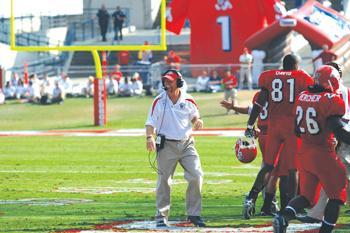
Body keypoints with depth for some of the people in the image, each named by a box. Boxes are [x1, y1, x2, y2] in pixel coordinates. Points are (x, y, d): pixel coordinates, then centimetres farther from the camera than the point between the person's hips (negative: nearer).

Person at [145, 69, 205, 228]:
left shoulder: (188, 100, 1)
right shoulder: (159, 101, -5)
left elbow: (194, 115, 17)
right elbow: (150, 122, -7)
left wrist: (197, 121, -7)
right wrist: (149, 137, -25)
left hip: (186, 143, 2)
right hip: (167, 145, -2)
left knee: (196, 176, -8)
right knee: (164, 181, 1)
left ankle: (194, 214, 4)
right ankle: (161, 216, 11)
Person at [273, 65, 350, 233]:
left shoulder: (302, 97, 6)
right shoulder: (331, 101, -15)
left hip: (304, 154, 7)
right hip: (323, 156, -7)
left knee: (306, 196, 13)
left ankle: (283, 218, -11)